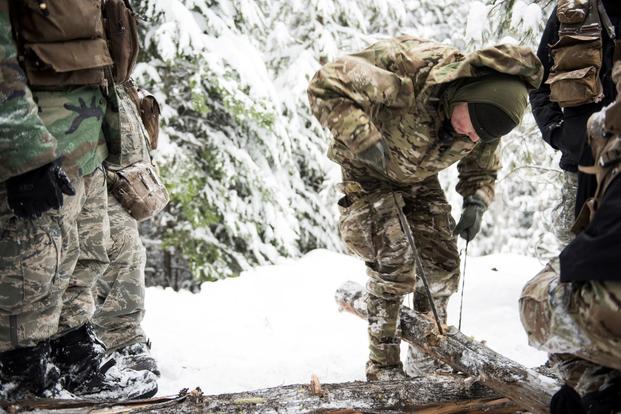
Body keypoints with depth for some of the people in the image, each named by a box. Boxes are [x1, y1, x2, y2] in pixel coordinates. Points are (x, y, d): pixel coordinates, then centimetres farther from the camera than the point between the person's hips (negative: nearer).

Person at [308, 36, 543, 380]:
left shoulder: (487, 111, -17)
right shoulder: (407, 67, -39)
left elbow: (481, 170, 3)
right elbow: (325, 85, -37)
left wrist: (476, 202, -18)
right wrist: (363, 138, -44)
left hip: (420, 182, 6)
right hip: (368, 176, -5)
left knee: (443, 264, 1)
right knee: (395, 266, -17)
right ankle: (383, 364, -1)